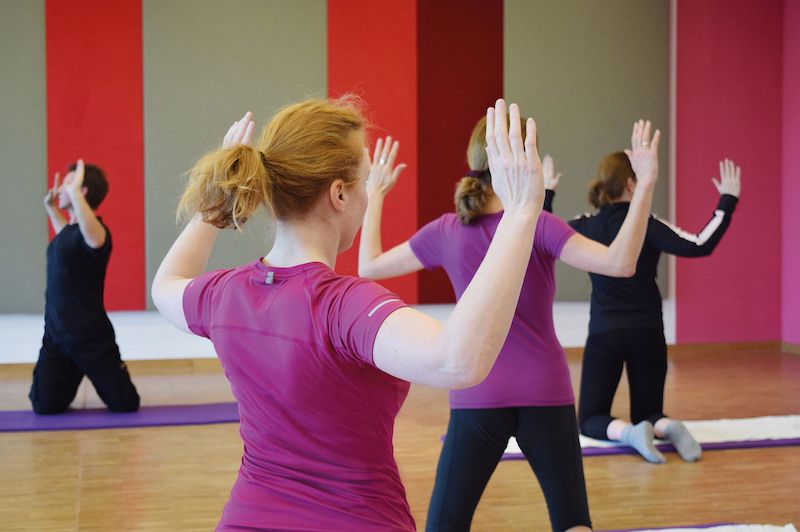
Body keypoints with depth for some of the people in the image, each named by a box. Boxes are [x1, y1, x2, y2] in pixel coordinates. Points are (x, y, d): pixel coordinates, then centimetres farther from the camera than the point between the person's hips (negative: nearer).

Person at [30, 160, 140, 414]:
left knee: (125, 403, -2)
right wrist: (51, 208, 28)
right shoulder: (72, 228, 8)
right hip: (56, 335, 7)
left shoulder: (93, 231, -19)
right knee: (45, 406, 0)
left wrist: (74, 193, -49)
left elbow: (95, 240, -47)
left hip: (91, 338, -7)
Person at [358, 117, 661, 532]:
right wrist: (646, 185, -21)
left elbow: (369, 267, 9)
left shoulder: (446, 230, -1)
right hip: (545, 395, -1)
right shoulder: (538, 225, -11)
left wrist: (375, 196, 19)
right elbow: (620, 264, -21)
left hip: (477, 398, 1)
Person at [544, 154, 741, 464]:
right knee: (648, 415, 16)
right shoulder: (647, 225, -11)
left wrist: (547, 194, 28)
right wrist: (727, 202, -13)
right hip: (647, 334, 0)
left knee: (591, 419, 10)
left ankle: (628, 432, -23)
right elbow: (699, 247, -20)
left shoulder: (586, 227, -2)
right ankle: (665, 427, -19)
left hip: (604, 334, 0)